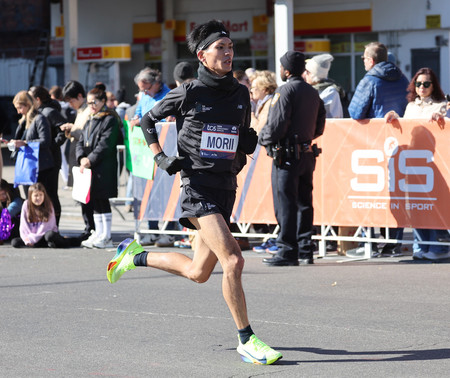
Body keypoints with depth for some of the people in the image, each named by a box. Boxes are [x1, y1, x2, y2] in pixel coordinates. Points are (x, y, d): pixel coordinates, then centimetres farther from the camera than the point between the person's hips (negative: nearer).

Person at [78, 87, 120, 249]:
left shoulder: (110, 120, -7)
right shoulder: (89, 121, 20)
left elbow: (105, 144, -14)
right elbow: (81, 142, 16)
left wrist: (90, 160, -17)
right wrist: (81, 158, -3)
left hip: (103, 169, -8)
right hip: (90, 168, 8)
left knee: (102, 200, -8)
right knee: (95, 202, 10)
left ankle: (106, 237, -5)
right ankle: (99, 233, 16)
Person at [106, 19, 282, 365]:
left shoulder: (241, 94, 9)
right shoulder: (188, 94, -5)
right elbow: (148, 120, 9)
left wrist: (249, 143, 0)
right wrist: (160, 157, -3)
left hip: (226, 188, 7)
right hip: (198, 186, -7)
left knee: (198, 273, 15)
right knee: (233, 261, -20)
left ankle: (136, 256, 38)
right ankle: (246, 340, -10)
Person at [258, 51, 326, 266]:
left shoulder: (285, 91, -11)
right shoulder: (313, 93, 14)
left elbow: (277, 125, -18)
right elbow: (319, 128, 17)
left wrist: (263, 139, -1)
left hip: (287, 156, -8)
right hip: (307, 153, 8)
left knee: (285, 204, -5)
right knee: (303, 203, 12)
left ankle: (287, 252, -6)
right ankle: (305, 250, 14)